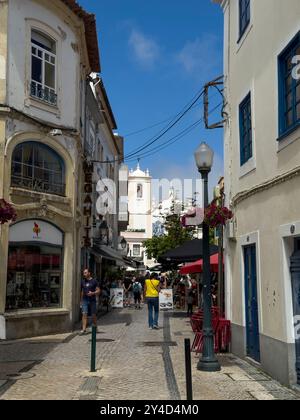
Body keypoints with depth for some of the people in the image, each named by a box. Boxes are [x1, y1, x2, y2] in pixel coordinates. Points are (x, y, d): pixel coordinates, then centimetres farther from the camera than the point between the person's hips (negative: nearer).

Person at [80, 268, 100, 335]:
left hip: (92, 300, -3)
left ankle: (95, 327, 27)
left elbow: (98, 291, -3)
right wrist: (81, 300, 16)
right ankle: (84, 329, -10)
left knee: (93, 315, 7)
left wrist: (92, 293, -20)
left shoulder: (94, 281, -2)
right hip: (85, 300, 3)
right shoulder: (83, 282, 10)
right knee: (84, 314, -8)